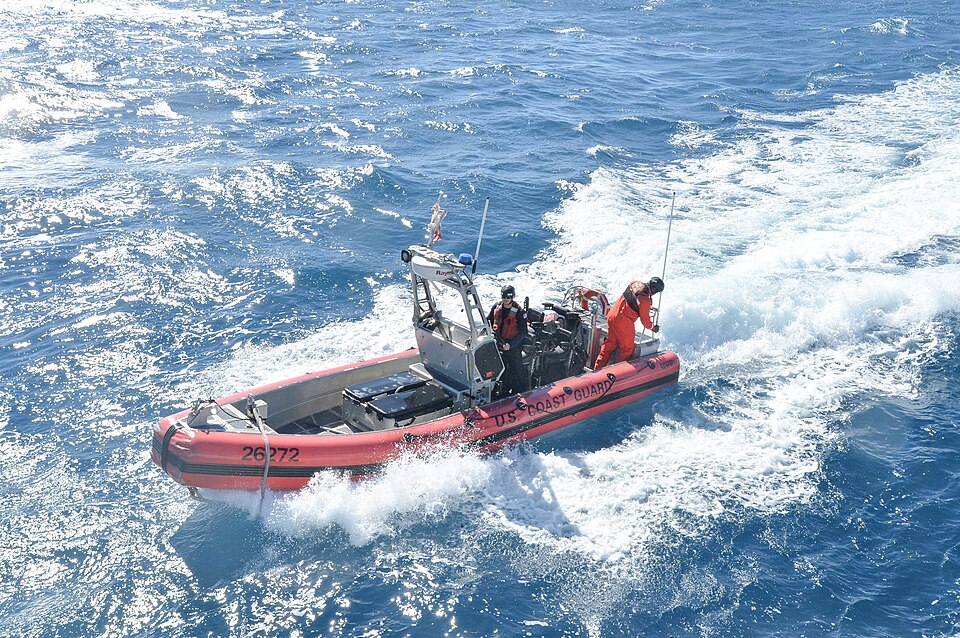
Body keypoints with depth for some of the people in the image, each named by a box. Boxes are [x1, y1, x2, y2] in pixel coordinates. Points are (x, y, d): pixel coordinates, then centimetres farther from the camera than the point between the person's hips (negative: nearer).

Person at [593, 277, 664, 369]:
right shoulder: (645, 299, -19)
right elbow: (645, 319, -9)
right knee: (627, 348, 10)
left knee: (609, 344, 19)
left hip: (612, 315, 8)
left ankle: (598, 368, 23)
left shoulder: (635, 283, 3)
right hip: (624, 323, -8)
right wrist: (653, 328, 11)